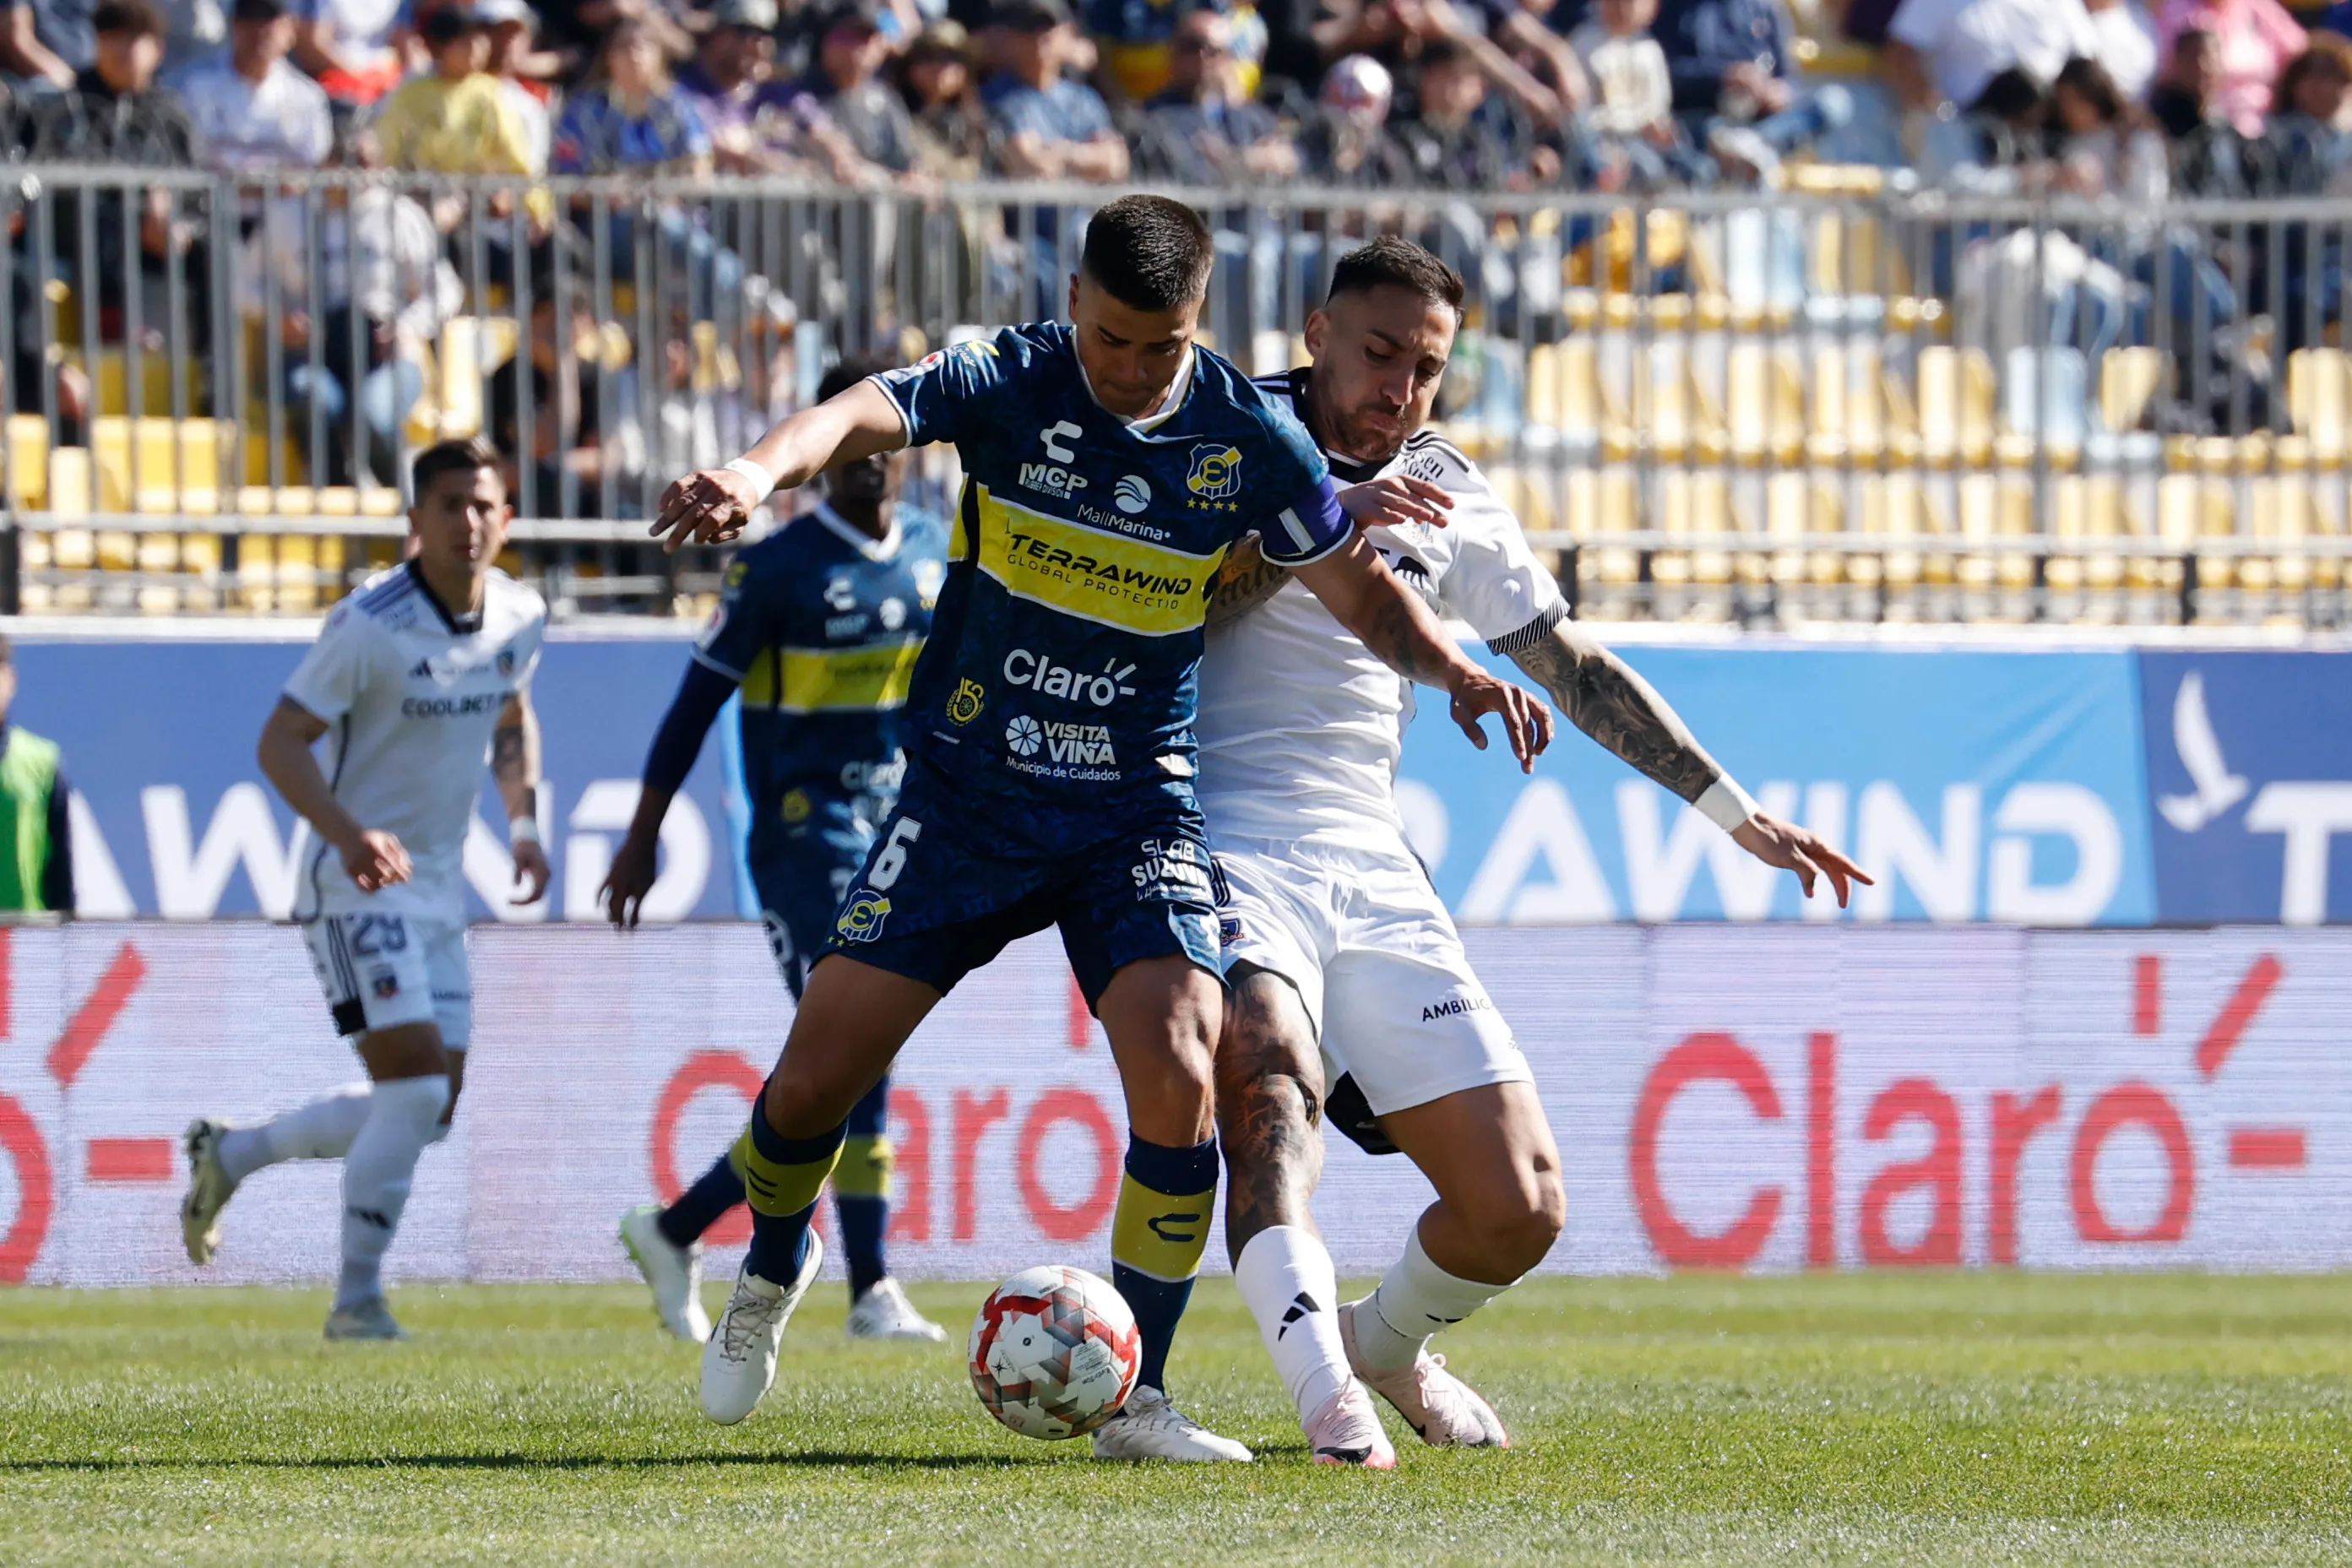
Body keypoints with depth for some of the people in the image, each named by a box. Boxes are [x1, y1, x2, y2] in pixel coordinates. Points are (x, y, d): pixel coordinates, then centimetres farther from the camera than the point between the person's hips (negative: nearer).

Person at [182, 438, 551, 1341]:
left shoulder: (520, 619, 2)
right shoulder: (369, 626, -18)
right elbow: (280, 743, -18)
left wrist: (523, 823, 9)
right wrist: (347, 833, -33)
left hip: (440, 890, 7)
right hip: (357, 886, -7)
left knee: (429, 1111, 7)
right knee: (415, 1087, -18)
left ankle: (229, 1154, 27)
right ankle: (358, 1299, -6)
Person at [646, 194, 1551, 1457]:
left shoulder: (1245, 438, -6)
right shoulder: (1007, 384, -11)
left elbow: (1363, 594, 5)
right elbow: (866, 414, -29)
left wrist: (1452, 669, -14)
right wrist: (759, 471, -51)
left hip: (1136, 816, 0)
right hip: (965, 796, 0)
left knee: (1178, 1080, -19)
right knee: (819, 1071, -2)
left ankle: (1136, 1398, -5)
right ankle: (772, 1271, 32)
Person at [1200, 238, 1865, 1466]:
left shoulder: (1446, 498, 15)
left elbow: (1577, 670, 22)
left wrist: (1738, 814, 19)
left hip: (1370, 869, 5)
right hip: (1223, 844, -5)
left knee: (1518, 1208, -3)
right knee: (1272, 1075, -36)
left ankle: (1387, 1342, 28)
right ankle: (1327, 1397, -47)